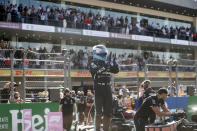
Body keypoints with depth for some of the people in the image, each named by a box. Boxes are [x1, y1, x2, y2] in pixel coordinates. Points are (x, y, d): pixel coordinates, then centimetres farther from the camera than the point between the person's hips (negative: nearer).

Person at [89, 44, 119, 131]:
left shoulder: (107, 62, 17)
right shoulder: (93, 63, -1)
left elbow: (116, 71, 8)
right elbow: (97, 70, -21)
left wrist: (115, 64, -11)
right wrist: (106, 65, -33)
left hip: (107, 89, 6)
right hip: (98, 89, -6)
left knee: (108, 112, 7)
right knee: (98, 112, -8)